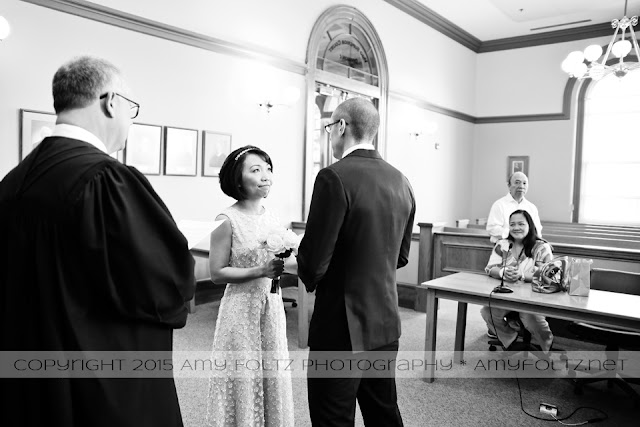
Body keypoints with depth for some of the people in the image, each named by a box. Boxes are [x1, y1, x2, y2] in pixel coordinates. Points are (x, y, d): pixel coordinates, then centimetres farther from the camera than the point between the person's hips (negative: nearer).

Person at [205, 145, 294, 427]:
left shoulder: (272, 218, 3)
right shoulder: (227, 221, -13)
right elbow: (217, 273, -12)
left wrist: (286, 264, -6)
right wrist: (261, 271, -21)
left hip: (272, 307, 5)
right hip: (242, 308, -5)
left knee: (273, 375, 15)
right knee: (243, 376, 8)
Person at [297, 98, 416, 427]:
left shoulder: (334, 177, -18)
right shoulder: (401, 181, 4)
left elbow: (314, 261, -19)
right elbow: (399, 257, 11)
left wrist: (310, 278, 2)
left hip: (341, 326, -7)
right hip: (386, 324, 7)